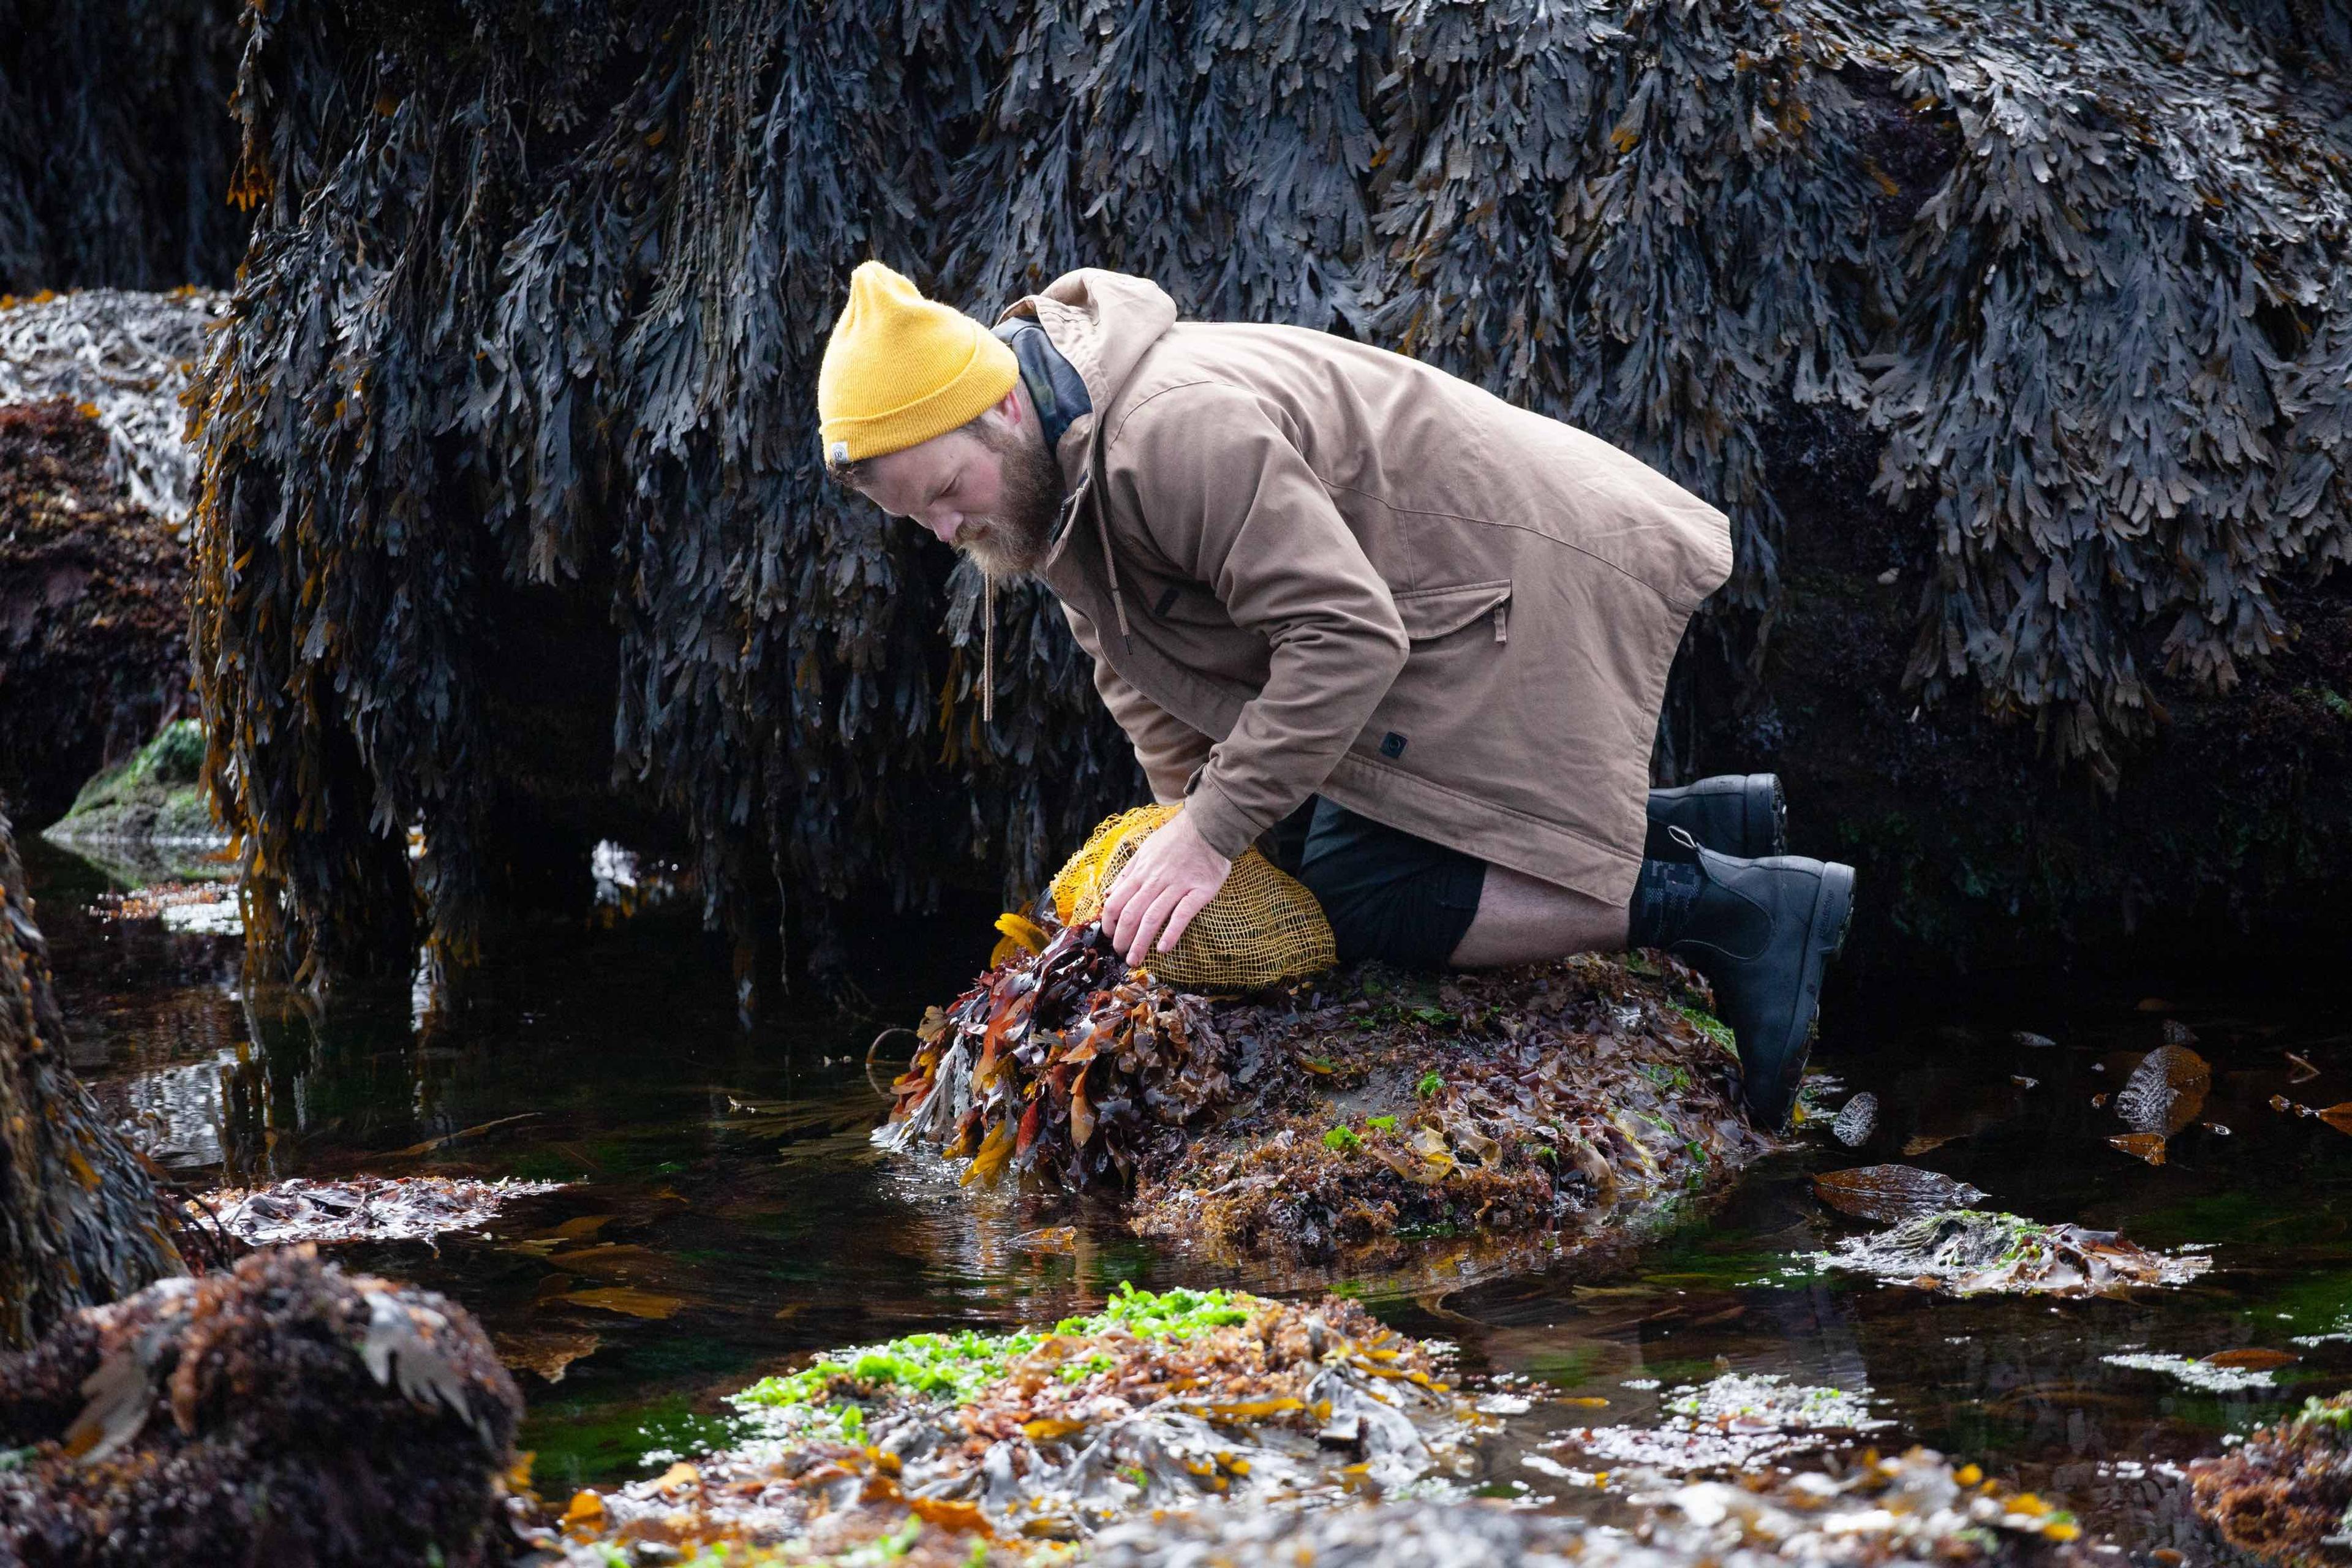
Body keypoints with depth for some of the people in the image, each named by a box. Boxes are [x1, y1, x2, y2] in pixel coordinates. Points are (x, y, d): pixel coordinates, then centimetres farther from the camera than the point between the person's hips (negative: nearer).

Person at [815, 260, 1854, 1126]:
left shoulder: (1180, 429, -31)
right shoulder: (1050, 470, 1)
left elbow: (1350, 637, -33)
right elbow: (1142, 674, 13)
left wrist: (1217, 830, -29)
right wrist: (1192, 815, -1)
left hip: (1525, 581, -10)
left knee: (1368, 901, -16)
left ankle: (1739, 909, -12)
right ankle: (1705, 829, 18)